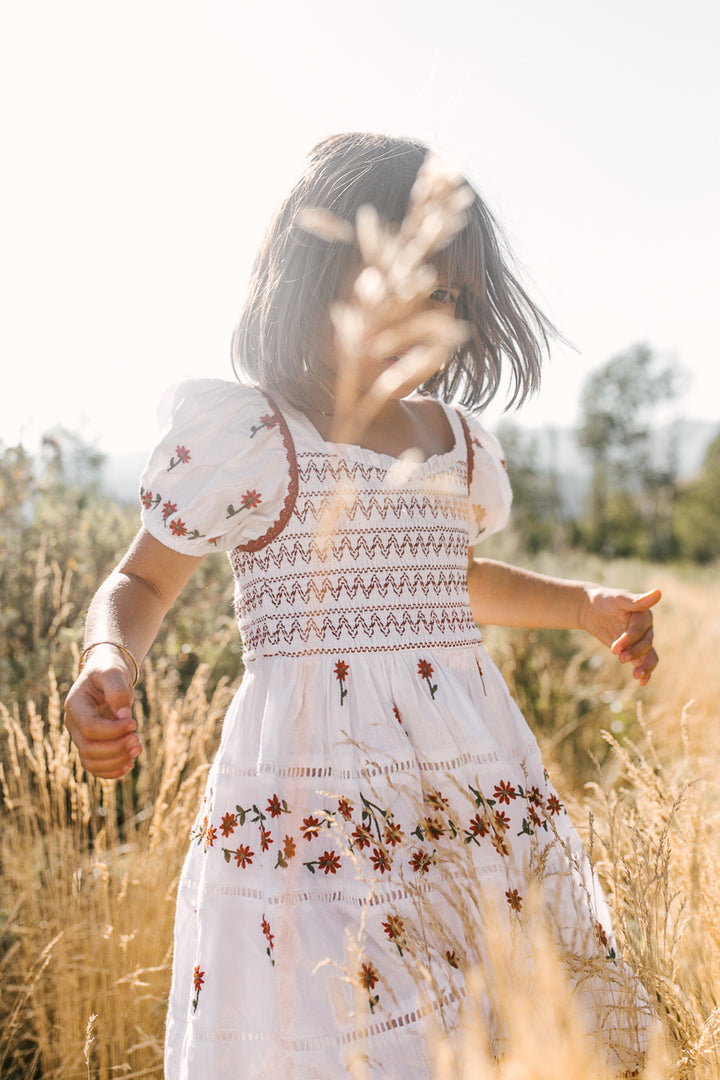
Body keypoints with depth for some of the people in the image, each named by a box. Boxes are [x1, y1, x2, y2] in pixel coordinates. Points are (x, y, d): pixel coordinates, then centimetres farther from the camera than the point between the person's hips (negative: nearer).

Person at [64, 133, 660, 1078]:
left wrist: (585, 605, 18)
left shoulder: (455, 437, 13)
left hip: (480, 789, 6)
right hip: (314, 799, -5)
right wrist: (107, 664, -19)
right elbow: (143, 583, 2)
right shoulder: (242, 432, -5)